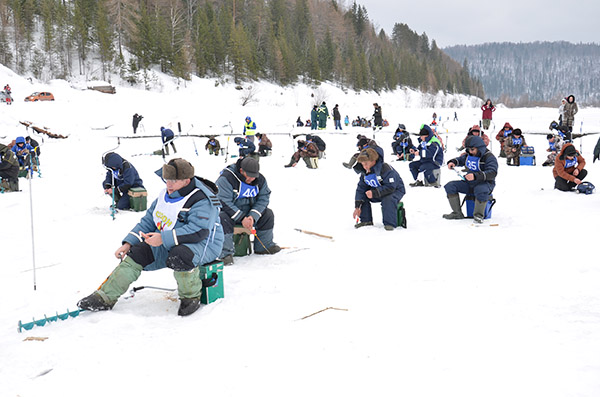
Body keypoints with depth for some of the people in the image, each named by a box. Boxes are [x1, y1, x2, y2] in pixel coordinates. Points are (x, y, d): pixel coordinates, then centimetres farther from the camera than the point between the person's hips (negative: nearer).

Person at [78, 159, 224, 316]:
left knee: (179, 256, -39)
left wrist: (164, 238, -34)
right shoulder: (165, 195, 7)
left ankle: (191, 297, -14)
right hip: (167, 245, 8)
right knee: (136, 253, -4)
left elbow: (198, 231, -30)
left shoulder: (202, 200, -19)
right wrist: (128, 243, 4)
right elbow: (147, 221, 15)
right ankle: (105, 297, 2)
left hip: (202, 244, -8)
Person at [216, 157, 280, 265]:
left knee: (268, 214, -6)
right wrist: (242, 218, -30)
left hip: (248, 212, 6)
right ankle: (225, 253, -30)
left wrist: (252, 216, -25)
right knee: (223, 219, -37)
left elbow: (263, 199, -8)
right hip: (228, 211, -6)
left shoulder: (260, 180, -5)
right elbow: (224, 202, -28)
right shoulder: (226, 178, -25)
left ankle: (264, 246, 11)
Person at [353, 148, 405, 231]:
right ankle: (366, 221, 1)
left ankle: (390, 223, -27)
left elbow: (390, 187, -34)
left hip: (396, 190, -7)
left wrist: (374, 193, -39)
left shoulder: (385, 169, -29)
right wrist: (357, 207, -16)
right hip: (378, 191, 7)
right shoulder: (365, 172, -6)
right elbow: (361, 188, -7)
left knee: (388, 199, -39)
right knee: (362, 195, -9)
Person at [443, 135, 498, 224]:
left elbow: (492, 173, -27)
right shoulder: (469, 155, 9)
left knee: (481, 190, -43)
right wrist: (453, 162, 3)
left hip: (485, 183, -7)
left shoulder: (489, 157, -14)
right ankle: (457, 213, -2)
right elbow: (461, 159, 29)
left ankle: (478, 215, -25)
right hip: (469, 184, 7)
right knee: (450, 186, -7)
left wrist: (475, 176, -41)